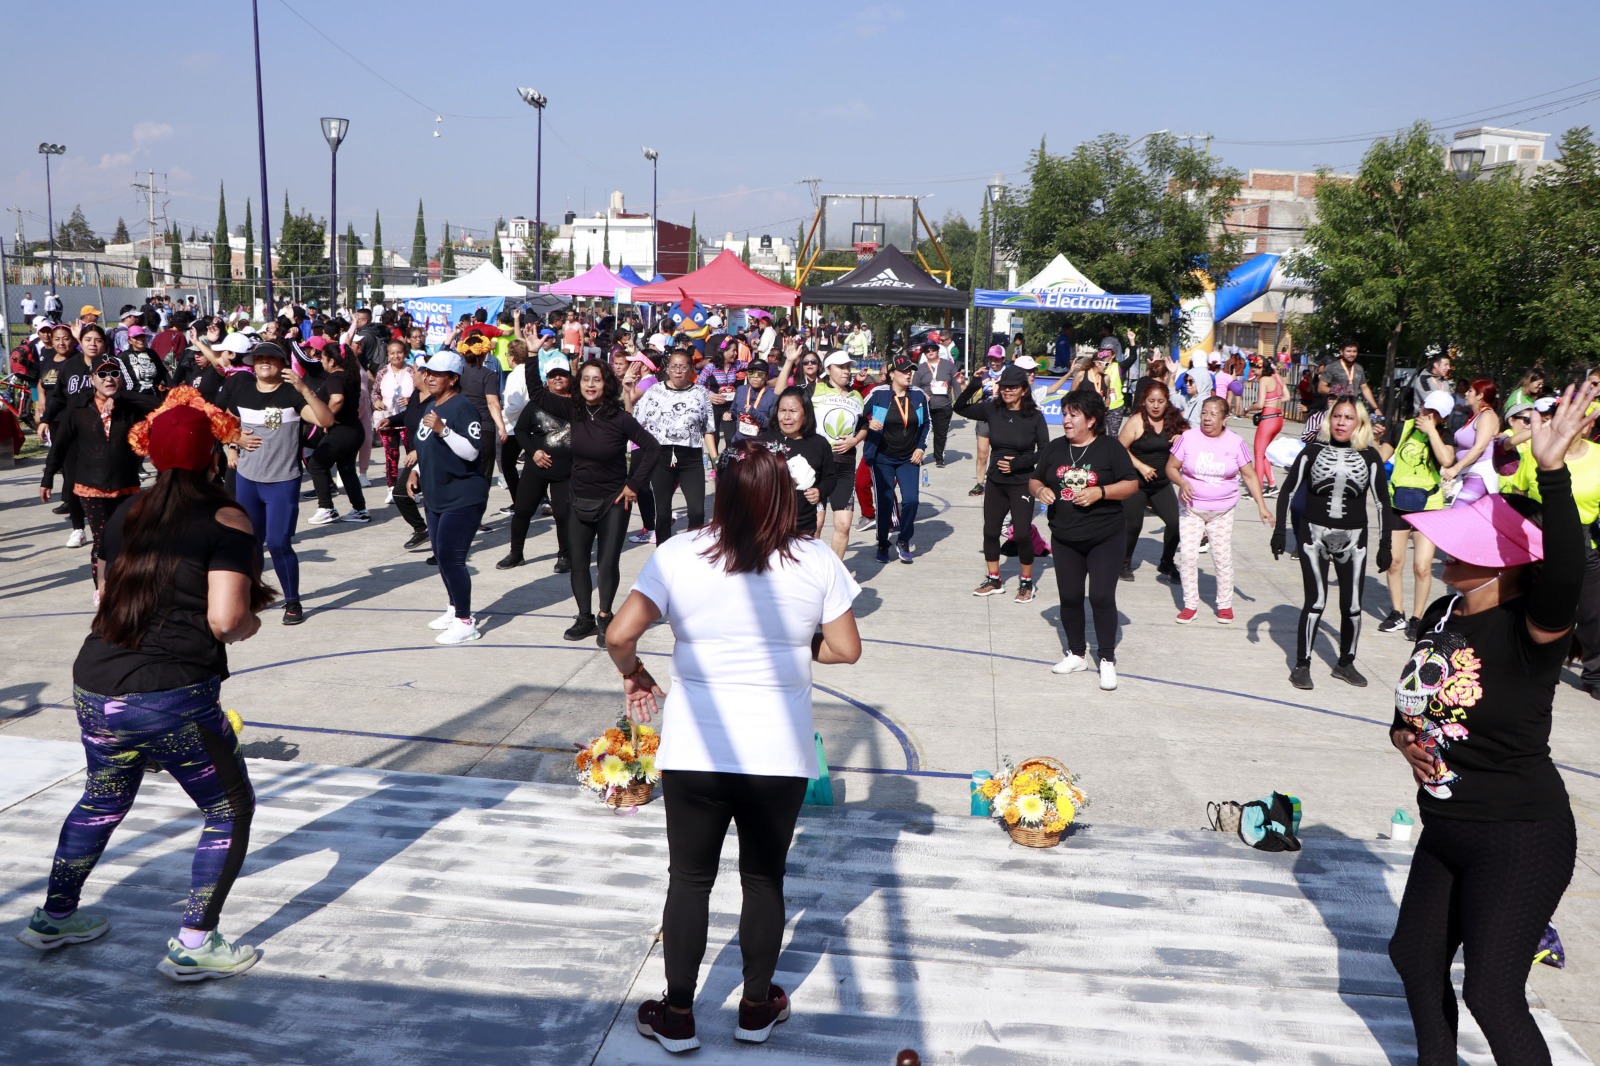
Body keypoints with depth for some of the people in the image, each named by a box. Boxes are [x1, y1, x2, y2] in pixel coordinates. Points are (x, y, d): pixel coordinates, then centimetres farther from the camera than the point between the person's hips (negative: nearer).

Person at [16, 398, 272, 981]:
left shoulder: (127, 513, 11)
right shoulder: (226, 520, -9)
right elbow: (225, 619, -17)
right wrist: (249, 622, 5)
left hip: (94, 687, 7)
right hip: (173, 697, -7)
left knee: (103, 801, 30)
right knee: (231, 809, 13)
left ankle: (54, 917, 45)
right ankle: (193, 944, 13)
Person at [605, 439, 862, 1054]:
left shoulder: (679, 555, -8)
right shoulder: (817, 562, -5)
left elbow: (620, 635, -12)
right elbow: (846, 649, 0)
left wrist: (634, 675, 7)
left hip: (694, 749, -1)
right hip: (780, 751, 1)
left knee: (689, 879, 14)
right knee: (765, 878, 18)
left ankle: (677, 1017, 24)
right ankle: (757, 1009, 32)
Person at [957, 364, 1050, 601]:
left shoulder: (1034, 416, -10)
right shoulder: (992, 409, -2)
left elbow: (1044, 452, -8)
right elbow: (960, 408, 1)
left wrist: (1017, 463, -18)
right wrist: (973, 386, -15)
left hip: (1022, 484, -4)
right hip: (995, 483, 4)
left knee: (1022, 534, -5)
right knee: (990, 531, 10)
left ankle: (1026, 583, 14)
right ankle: (994, 580, 26)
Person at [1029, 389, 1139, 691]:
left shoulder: (1110, 447, -6)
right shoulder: (1055, 448, 6)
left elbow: (1131, 484, -7)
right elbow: (1034, 480, 14)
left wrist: (1100, 492, -20)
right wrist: (1040, 490, -9)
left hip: (1105, 538, -4)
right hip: (1064, 538, 4)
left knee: (1102, 596, -7)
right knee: (1069, 597, 9)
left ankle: (1107, 660, 4)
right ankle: (1077, 654, 25)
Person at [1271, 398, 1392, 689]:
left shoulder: (1369, 456, 0)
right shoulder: (1314, 450, -2)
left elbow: (1382, 501, 5)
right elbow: (1288, 490, 3)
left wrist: (1385, 545, 3)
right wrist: (1279, 531, -2)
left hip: (1353, 538, 2)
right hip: (1314, 534, -2)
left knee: (1352, 604, 4)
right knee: (1316, 600, -7)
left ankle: (1345, 663, 22)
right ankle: (1301, 665, 4)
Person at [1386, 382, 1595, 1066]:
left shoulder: (1528, 630, -21)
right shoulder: (1441, 617, 1)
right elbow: (1413, 699, 17)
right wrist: (1404, 737, -4)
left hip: (1520, 842, -8)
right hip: (1447, 831, 8)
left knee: (1492, 993, -2)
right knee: (1415, 955, 21)